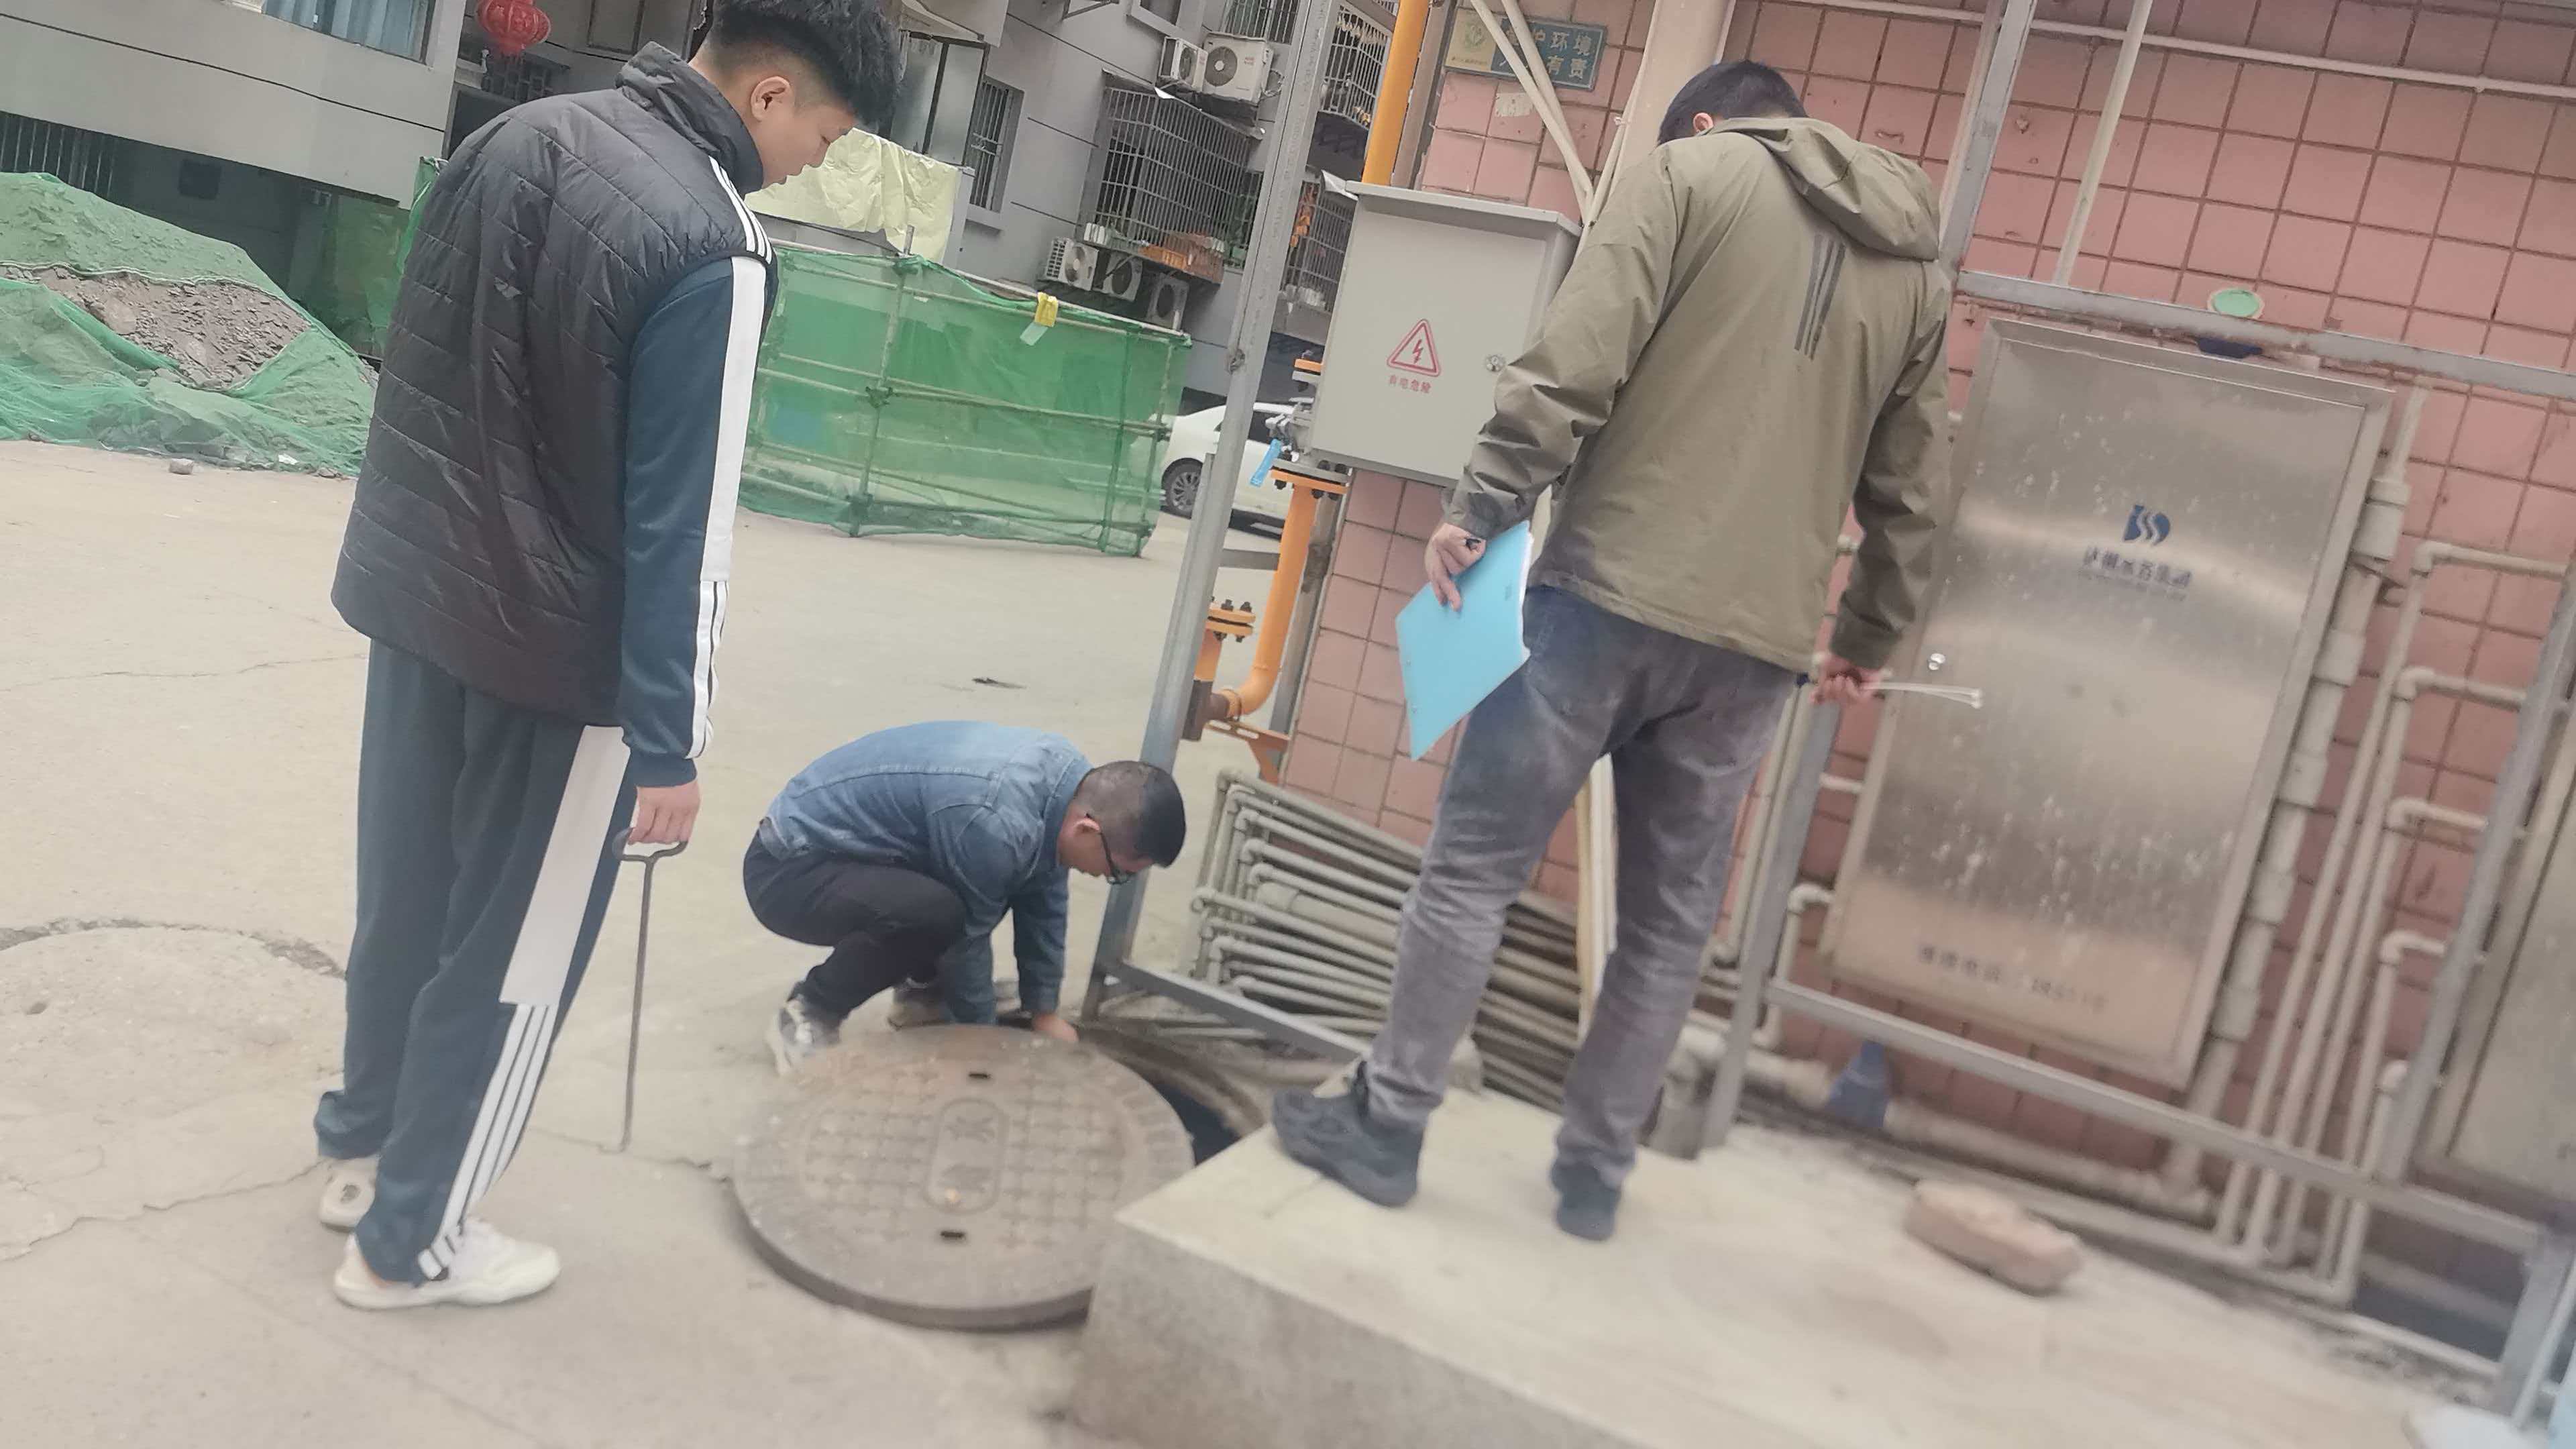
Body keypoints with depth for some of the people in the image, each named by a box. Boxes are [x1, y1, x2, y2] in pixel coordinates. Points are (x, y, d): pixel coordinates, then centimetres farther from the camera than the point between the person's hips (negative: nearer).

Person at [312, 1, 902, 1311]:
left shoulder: (516, 135, 5)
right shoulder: (710, 245, -22)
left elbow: (416, 374, 14)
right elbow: (682, 523, -21)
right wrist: (670, 740, -15)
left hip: (411, 591, 8)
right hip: (549, 650, -8)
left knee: (405, 897, 23)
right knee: (511, 953, 9)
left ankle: (362, 1146, 42)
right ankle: (412, 1239, 24)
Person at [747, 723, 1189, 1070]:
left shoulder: (1069, 775, -8)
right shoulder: (995, 821, -34)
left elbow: (1043, 900, 5)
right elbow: (967, 935, -20)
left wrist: (1044, 1011, 8)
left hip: (853, 849, 9)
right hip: (788, 870, -9)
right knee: (938, 913, -33)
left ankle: (922, 986, 18)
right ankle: (808, 1015, -10)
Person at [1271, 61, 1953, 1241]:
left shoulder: (1689, 174, 6)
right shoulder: (1917, 262, 20)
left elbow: (1573, 365, -10)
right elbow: (1912, 492, 21)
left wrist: (1479, 508, -8)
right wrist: (1868, 640, 31)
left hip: (1613, 593, -4)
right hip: (1756, 641, 5)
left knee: (1473, 865, 5)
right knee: (1671, 924, 14)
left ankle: (1385, 1126, 11)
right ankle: (1595, 1172, 22)